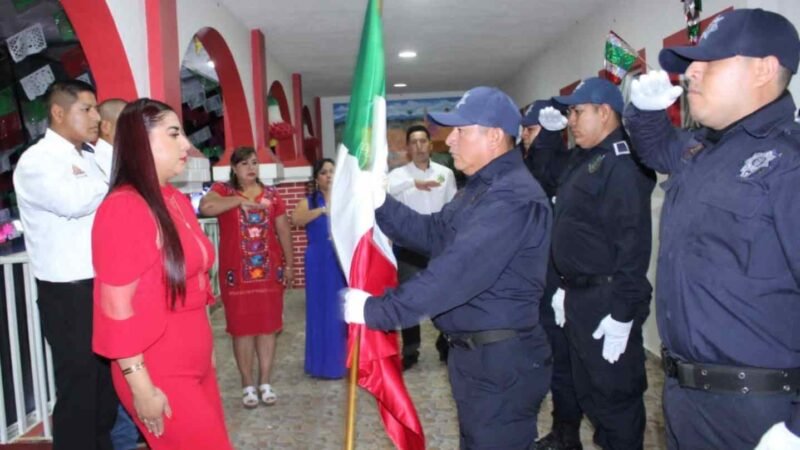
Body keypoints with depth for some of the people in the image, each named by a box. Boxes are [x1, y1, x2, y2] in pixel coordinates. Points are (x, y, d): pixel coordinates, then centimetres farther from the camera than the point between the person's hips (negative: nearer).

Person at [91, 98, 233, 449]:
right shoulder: (123, 208, -18)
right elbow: (117, 307, -19)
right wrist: (140, 386, -17)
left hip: (195, 363, 7)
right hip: (158, 374, -7)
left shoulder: (177, 200, 6)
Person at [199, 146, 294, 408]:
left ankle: (265, 383, 17)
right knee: (242, 328, 3)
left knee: (268, 325, 6)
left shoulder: (271, 194, 8)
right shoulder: (223, 191, -1)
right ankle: (247, 385, 16)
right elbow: (205, 207, -23)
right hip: (237, 273, -3)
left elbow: (283, 230, 11)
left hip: (269, 271, 3)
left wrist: (289, 264, 9)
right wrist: (240, 200, -19)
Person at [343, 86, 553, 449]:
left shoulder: (513, 197, -23)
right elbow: (433, 234, 12)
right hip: (473, 352, 10)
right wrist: (380, 203, -2)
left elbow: (458, 271, -31)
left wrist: (378, 310, -29)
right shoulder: (480, 188, 14)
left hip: (502, 359, -10)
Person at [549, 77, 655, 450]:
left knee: (615, 394, 3)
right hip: (580, 296, 10)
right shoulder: (584, 160, 14)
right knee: (589, 390, 20)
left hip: (606, 300, -10)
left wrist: (622, 312, -24)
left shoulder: (622, 163, -17)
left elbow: (633, 242, -23)